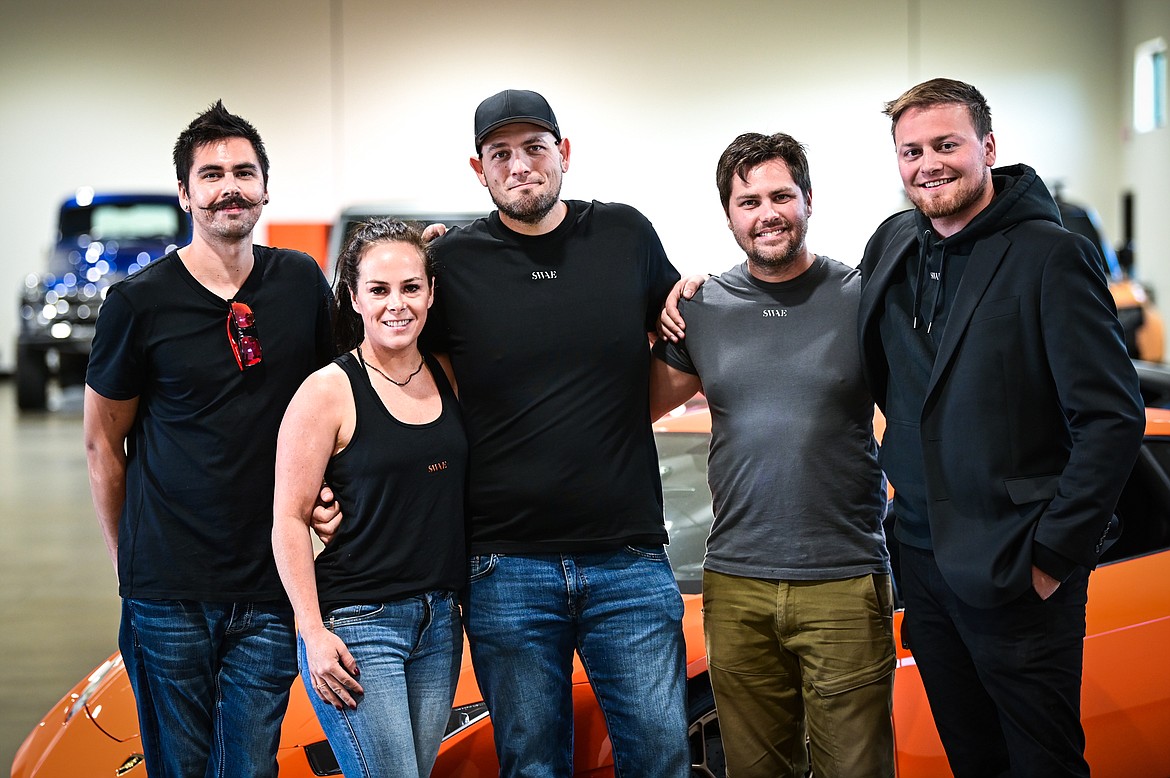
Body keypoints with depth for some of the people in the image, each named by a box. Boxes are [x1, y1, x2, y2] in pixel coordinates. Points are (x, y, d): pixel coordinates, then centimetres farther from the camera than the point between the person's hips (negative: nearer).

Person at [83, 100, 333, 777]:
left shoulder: (303, 283, 5)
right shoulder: (141, 302, -3)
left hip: (271, 592, 2)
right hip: (168, 594, -2)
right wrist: (130, 561, 5)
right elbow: (103, 442, 5)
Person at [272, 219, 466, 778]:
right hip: (356, 626, -6)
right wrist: (313, 633, -13)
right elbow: (289, 519, -9)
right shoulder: (328, 391, -8)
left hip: (439, 624, 6)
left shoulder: (446, 379, 7)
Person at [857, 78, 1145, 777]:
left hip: (1019, 579, -6)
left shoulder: (1050, 255, -12)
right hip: (926, 563, 6)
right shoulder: (892, 246, 7)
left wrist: (1053, 554, -17)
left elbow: (1114, 418, -15)